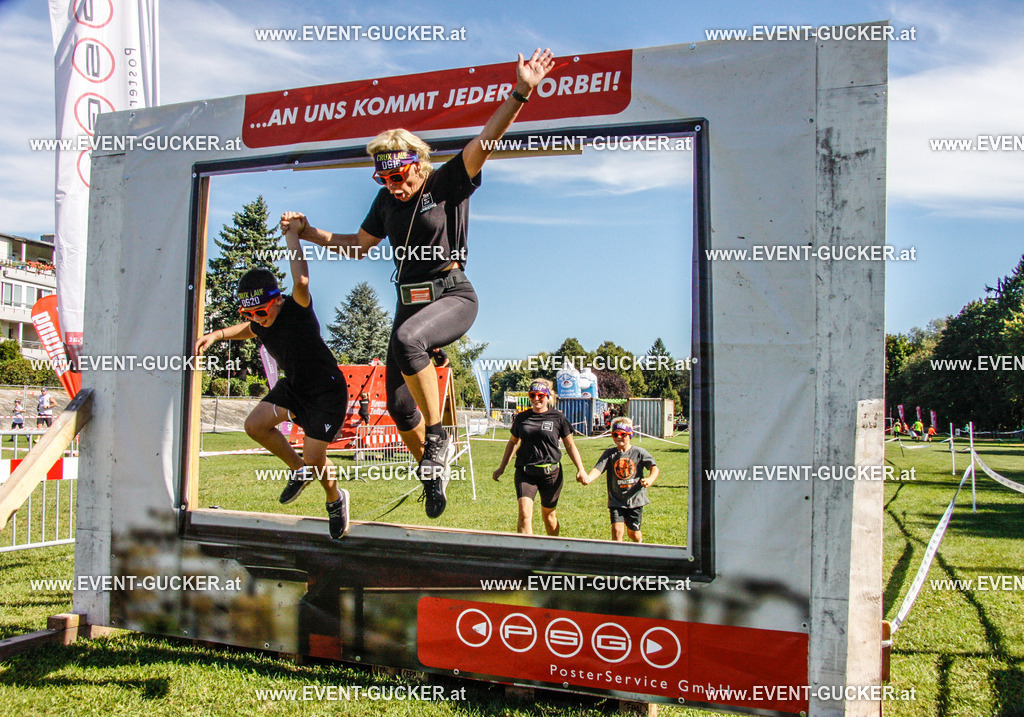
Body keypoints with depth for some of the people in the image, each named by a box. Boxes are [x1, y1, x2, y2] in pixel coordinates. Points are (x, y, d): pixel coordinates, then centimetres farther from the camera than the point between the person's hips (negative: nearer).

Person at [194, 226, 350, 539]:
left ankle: (336, 500, 24)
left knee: (313, 458, -9)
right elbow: (247, 329, 25)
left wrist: (291, 234, -37)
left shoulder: (296, 310, -24)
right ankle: (298, 470, 17)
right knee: (255, 425, -7)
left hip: (327, 391, -7)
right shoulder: (260, 324, -2)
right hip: (294, 386, 8)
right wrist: (216, 334, 10)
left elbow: (301, 281, -47)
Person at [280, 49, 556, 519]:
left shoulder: (448, 183, -6)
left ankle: (439, 435, -19)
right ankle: (434, 472, 24)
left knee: (407, 339, -38)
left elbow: (485, 142, -20)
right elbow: (358, 244, 22)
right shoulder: (386, 201, 9)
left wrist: (520, 94, -33)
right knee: (399, 405, 0)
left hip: (453, 296, -6)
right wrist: (307, 232, 16)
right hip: (409, 301, 6)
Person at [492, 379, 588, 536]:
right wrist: (502, 467, 23)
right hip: (525, 472, 1)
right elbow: (513, 442, 21)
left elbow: (570, 446, 7)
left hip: (550, 473, -1)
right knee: (524, 514, -16)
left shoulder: (558, 417, 1)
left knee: (549, 515, 12)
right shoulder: (521, 418, 6)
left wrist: (581, 469, -3)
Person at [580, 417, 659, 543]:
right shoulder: (609, 453, 1)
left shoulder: (639, 452, -1)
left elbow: (654, 468, -7)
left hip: (635, 499, 0)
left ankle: (640, 542, 45)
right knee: (617, 530, -17)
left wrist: (650, 479, -29)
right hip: (616, 500, 0)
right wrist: (588, 478, -34)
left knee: (634, 534, 11)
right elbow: (598, 469, -12)